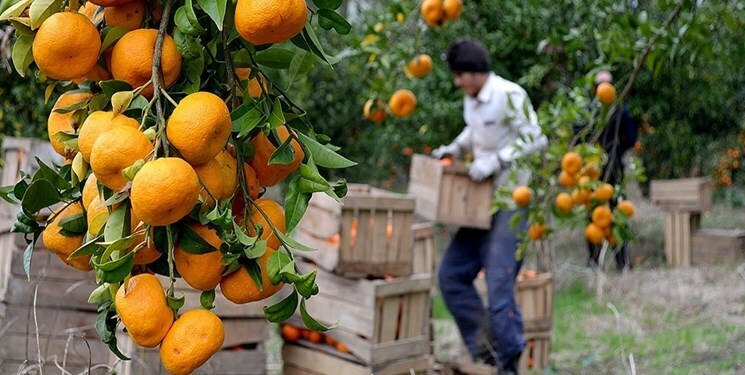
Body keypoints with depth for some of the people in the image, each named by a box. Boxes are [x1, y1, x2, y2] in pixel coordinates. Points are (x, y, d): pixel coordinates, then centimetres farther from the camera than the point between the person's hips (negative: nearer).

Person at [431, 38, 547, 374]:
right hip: (482, 202, 9)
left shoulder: (509, 95, -16)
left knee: (499, 286, -11)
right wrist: (455, 148, 9)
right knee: (451, 274, 7)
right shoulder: (471, 99, 8)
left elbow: (535, 139, -19)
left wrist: (494, 161, -23)